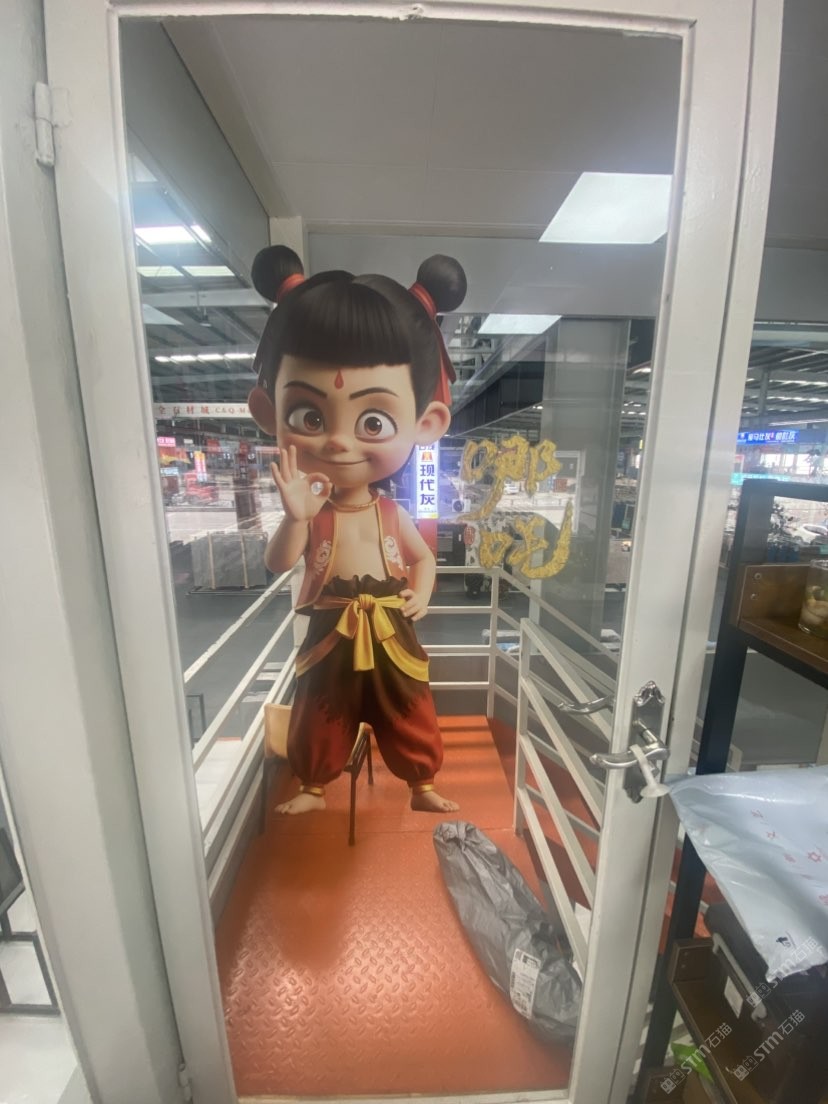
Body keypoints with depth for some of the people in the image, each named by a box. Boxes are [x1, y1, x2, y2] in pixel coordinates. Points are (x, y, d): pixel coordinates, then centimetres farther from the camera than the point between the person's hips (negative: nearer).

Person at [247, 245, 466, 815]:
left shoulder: (394, 512, -10)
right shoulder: (312, 513, -13)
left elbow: (424, 557, 3)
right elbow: (278, 563, -22)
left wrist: (421, 594, -14)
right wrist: (296, 517, -37)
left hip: (393, 638, 1)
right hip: (332, 639, 0)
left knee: (412, 718, 17)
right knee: (321, 720, 19)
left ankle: (423, 785, 43)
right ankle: (314, 786, 47)